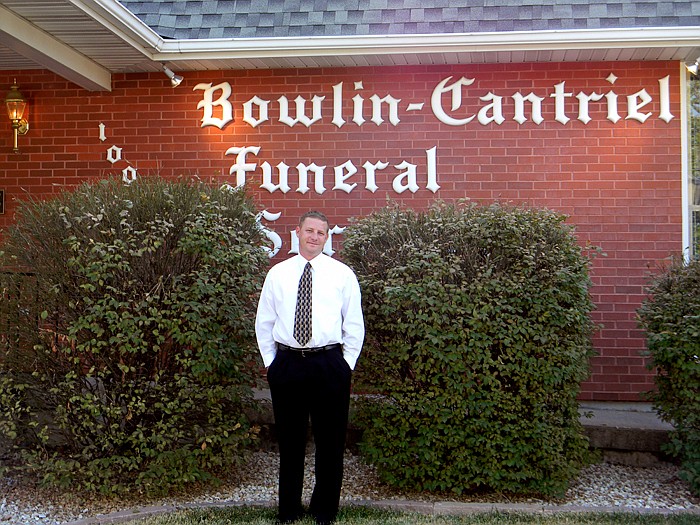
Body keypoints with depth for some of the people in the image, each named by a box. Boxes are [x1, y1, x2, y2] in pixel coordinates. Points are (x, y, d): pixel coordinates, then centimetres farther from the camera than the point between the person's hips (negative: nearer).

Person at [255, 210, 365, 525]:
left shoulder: (343, 274, 3)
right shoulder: (277, 273, 7)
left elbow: (354, 324, 5)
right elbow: (263, 322, 12)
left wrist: (347, 364, 1)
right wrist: (270, 361, 7)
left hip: (330, 364, -1)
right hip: (286, 365, 1)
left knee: (330, 440, 6)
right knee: (289, 440, 11)